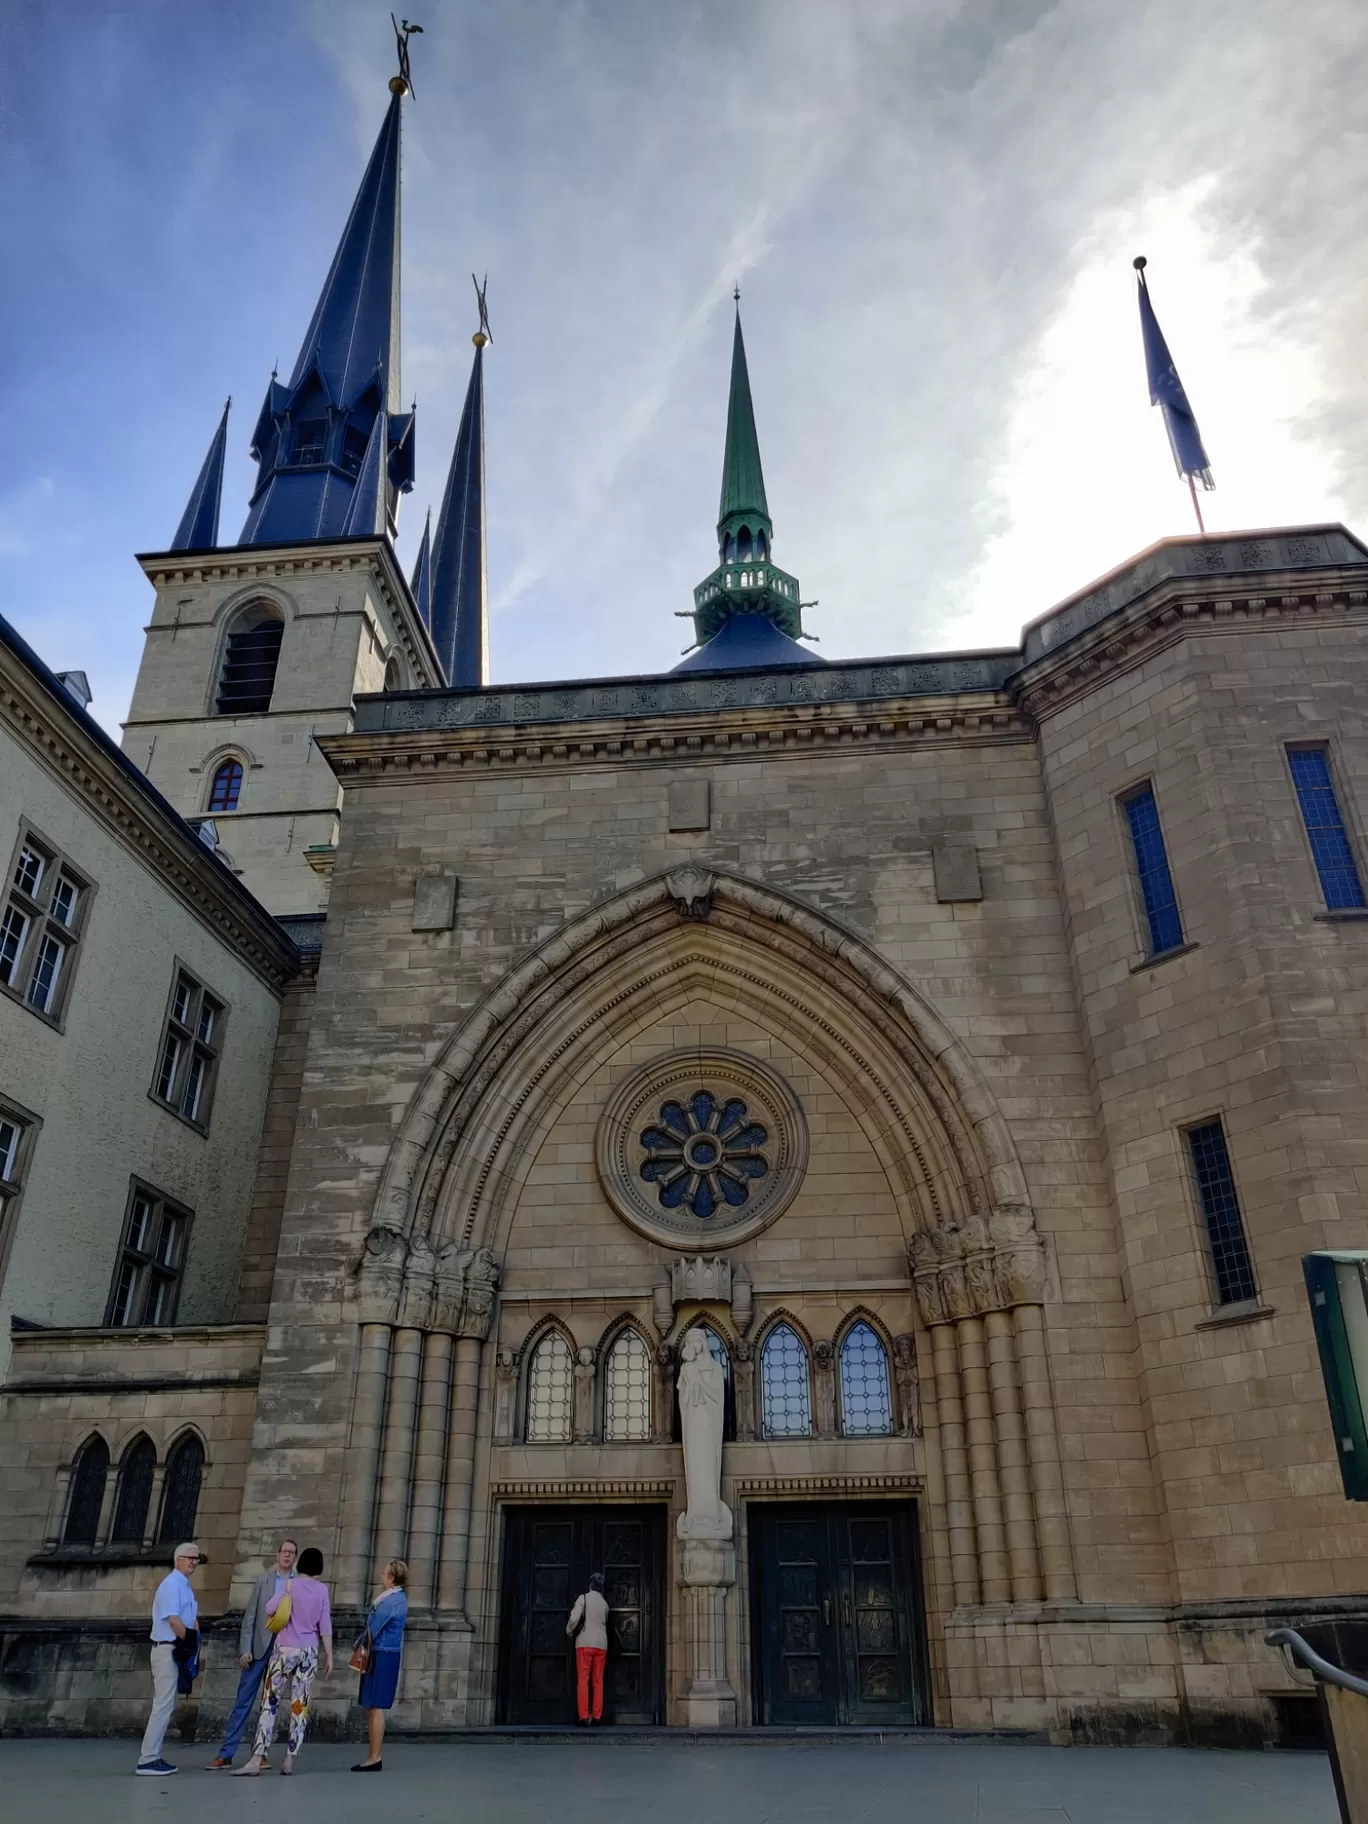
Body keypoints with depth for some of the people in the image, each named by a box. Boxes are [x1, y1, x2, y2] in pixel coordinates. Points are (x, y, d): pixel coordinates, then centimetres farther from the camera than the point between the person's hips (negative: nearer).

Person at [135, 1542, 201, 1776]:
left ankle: (152, 1756, 18)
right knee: (163, 1704, -9)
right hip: (167, 1650, -10)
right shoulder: (172, 1584, -14)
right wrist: (190, 1641, -11)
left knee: (166, 1704, 13)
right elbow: (173, 1619, -22)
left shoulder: (185, 1586, 16)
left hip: (177, 1650, 10)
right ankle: (147, 1759, -6)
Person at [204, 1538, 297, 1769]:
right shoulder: (263, 1581, 6)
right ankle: (225, 1754, 6)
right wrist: (245, 1649, -6)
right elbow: (250, 1617, 3)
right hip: (259, 1647, 0)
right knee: (243, 1701, 1)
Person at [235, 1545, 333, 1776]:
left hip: (286, 1650, -2)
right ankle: (289, 1760, 5)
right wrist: (329, 1656, 6)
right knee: (299, 1705, 6)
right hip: (309, 1652, 2)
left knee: (270, 1703, 1)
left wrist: (285, 1593, 8)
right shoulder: (322, 1590, 1)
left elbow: (270, 1609, -9)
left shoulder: (292, 1585, -4)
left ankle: (257, 1759, -6)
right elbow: (325, 1626, 1)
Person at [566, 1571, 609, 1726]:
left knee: (583, 1680, -2)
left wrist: (569, 1631, 7)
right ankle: (596, 1716, 0)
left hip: (585, 1643, -4)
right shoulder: (604, 1603, 13)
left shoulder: (583, 1598, -1)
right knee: (598, 1681, 5)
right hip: (601, 1645, 4)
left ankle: (584, 1716, -9)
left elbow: (574, 1619, -10)